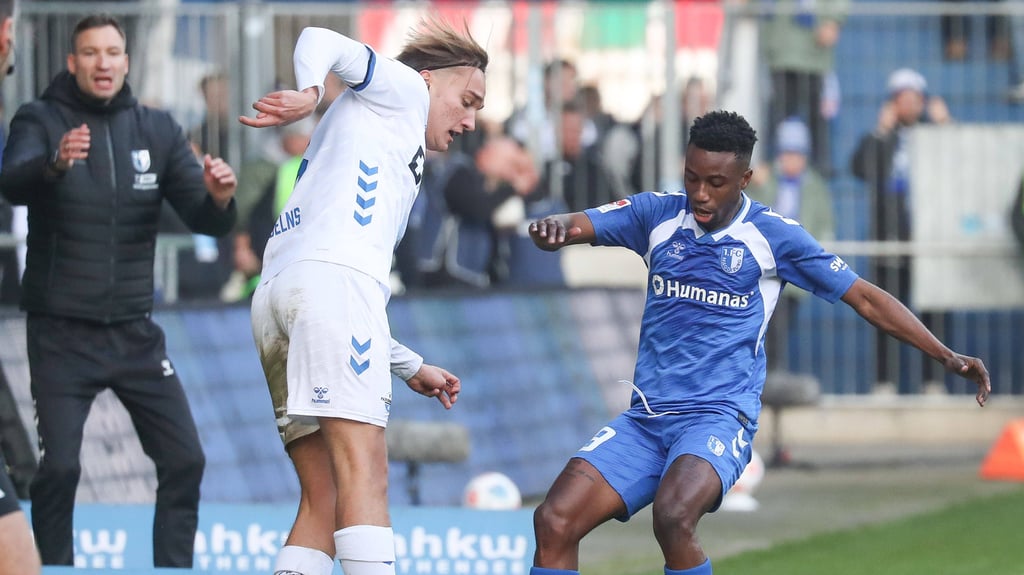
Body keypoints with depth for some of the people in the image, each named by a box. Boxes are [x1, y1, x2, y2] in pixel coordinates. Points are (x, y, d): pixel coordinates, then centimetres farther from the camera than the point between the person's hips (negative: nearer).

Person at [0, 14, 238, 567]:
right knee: (58, 467, -12)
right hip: (61, 334, -3)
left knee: (184, 459, 0)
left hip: (135, 332, 4)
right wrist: (55, 163, -47)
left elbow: (205, 221, 1)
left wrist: (219, 198, -23)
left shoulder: (157, 129, 5)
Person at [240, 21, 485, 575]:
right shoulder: (403, 89, 18)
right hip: (332, 277, -8)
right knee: (365, 473, -19)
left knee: (323, 501, 5)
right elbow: (319, 41, 1)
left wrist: (411, 367, 41)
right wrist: (308, 94, -17)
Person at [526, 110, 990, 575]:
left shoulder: (773, 235, 1)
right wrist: (550, 228, -28)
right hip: (644, 419, 4)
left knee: (672, 515, -35)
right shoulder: (658, 215, 8)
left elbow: (867, 300, 5)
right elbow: (573, 226, -2)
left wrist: (947, 357, -4)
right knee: (554, 522, -16)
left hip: (718, 418, -4)